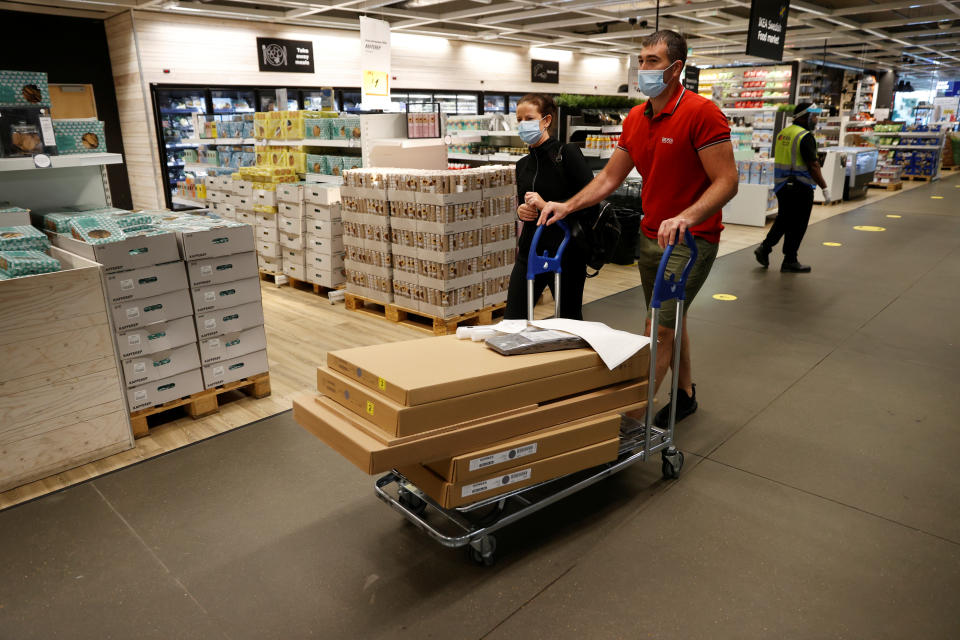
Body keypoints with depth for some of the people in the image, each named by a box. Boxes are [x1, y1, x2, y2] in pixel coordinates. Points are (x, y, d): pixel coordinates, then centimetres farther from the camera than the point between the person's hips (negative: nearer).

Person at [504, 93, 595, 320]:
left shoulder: (567, 154, -9)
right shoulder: (523, 165, 10)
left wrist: (547, 206, -18)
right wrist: (521, 211, 1)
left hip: (566, 252, -5)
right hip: (530, 250, 6)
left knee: (570, 320, 10)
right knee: (512, 319, 4)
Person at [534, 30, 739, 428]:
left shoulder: (702, 113, -16)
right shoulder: (635, 119, 7)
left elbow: (727, 181, -20)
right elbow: (609, 178, 10)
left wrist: (685, 217, -35)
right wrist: (567, 207, -2)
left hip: (690, 240, -7)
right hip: (649, 236, 8)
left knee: (660, 328, -8)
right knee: (669, 320, 18)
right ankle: (684, 394, 36)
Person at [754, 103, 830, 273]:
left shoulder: (782, 133, 10)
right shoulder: (805, 136, -15)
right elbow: (813, 166, -18)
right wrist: (824, 188, -14)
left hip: (782, 186, 8)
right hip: (800, 188, -8)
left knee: (783, 220, 19)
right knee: (797, 225, 2)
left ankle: (764, 248, 9)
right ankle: (790, 261, 9)